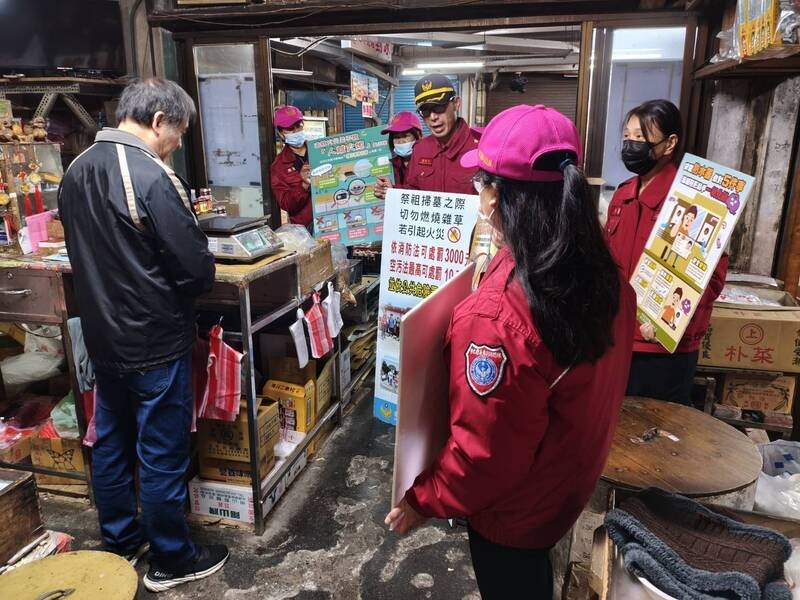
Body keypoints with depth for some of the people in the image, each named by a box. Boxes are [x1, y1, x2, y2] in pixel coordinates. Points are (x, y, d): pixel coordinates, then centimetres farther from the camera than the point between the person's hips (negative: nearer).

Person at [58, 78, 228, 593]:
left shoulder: (77, 169, 4)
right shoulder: (151, 176, -22)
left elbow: (89, 251, 12)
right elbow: (198, 269, -21)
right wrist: (189, 288, 0)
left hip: (101, 336, 8)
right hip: (155, 341, -8)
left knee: (111, 442, 20)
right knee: (163, 454, 7)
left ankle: (120, 542, 39)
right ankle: (171, 561, 25)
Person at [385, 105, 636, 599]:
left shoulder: (499, 316, -37)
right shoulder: (604, 275, -12)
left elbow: (485, 450, -28)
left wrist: (425, 501, -12)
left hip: (516, 502, -6)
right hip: (573, 475, 7)